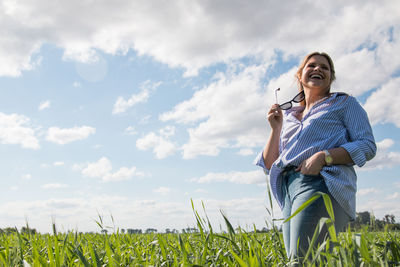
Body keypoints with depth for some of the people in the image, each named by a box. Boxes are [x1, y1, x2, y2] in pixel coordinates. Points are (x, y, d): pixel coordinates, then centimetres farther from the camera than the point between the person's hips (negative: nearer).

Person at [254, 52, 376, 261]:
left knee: (303, 259, -21)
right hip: (289, 190, 6)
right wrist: (275, 128, 10)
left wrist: (323, 156, -12)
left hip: (321, 183, -5)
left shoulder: (344, 103, 15)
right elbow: (269, 166, 22)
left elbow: (367, 146, 2)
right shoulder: (288, 116, 25)